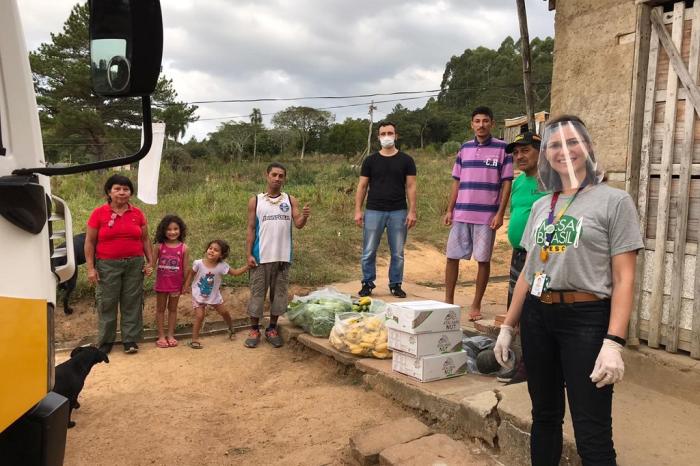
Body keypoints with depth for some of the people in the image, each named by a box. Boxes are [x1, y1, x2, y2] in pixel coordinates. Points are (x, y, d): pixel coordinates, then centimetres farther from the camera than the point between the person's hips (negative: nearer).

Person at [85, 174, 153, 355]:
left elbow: (145, 240, 10)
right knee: (107, 303, 5)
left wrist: (150, 262, 3)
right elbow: (90, 242, 0)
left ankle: (130, 339, 14)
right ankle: (105, 341, 17)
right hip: (108, 265, -2)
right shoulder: (99, 213, -2)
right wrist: (90, 268, -5)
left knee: (132, 302, 5)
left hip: (135, 264, 2)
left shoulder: (137, 213, 5)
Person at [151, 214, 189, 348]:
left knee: (173, 309, 12)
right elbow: (153, 263, -2)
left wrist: (186, 284, 0)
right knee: (160, 309, 10)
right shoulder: (159, 246, -6)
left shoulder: (184, 248, -7)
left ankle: (170, 335, 23)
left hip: (176, 284, 0)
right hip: (161, 283, 0)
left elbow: (186, 268, -2)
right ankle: (161, 336, 20)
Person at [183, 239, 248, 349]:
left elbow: (235, 272, -13)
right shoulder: (199, 263, -21)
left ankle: (231, 328, 40)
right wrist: (186, 286, -5)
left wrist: (248, 266, -22)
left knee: (224, 312, 11)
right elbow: (191, 273, -4)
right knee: (199, 316, -11)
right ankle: (194, 339, 2)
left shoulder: (222, 266, -19)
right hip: (198, 295, -2)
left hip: (214, 295, 2)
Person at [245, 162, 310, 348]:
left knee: (279, 293, 9)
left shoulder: (291, 200, 4)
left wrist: (305, 216, -29)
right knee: (257, 293, 5)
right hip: (261, 256, -1)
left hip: (283, 256, 2)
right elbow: (251, 229, 1)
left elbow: (298, 224, -6)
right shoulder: (255, 201, 1)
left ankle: (272, 329, 23)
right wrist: (249, 254, -6)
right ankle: (254, 330, 19)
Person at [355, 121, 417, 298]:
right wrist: (358, 210, -2)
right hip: (373, 211, 0)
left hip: (398, 212, 0)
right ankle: (367, 283, 16)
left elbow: (411, 186, 2)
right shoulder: (371, 160, 7)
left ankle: (396, 284, 20)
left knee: (398, 253, 6)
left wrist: (412, 211, -6)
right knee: (368, 252, 3)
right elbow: (362, 186, 6)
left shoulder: (406, 160, 5)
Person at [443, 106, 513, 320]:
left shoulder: (502, 148, -1)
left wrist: (500, 213, -10)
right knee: (452, 257, 5)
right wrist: (450, 210, 7)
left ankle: (476, 305, 15)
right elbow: (456, 181, 13)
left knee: (483, 260, 3)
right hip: (461, 214, 4)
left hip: (487, 216, -4)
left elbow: (506, 183, -3)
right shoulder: (464, 148, 10)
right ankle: (448, 300, 18)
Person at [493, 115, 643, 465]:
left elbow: (624, 278, -9)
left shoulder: (614, 201, -3)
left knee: (592, 434, -2)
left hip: (586, 319, -5)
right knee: (544, 415, 17)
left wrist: (614, 342, -18)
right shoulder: (541, 206, 12)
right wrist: (507, 326, 13)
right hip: (537, 317, 5)